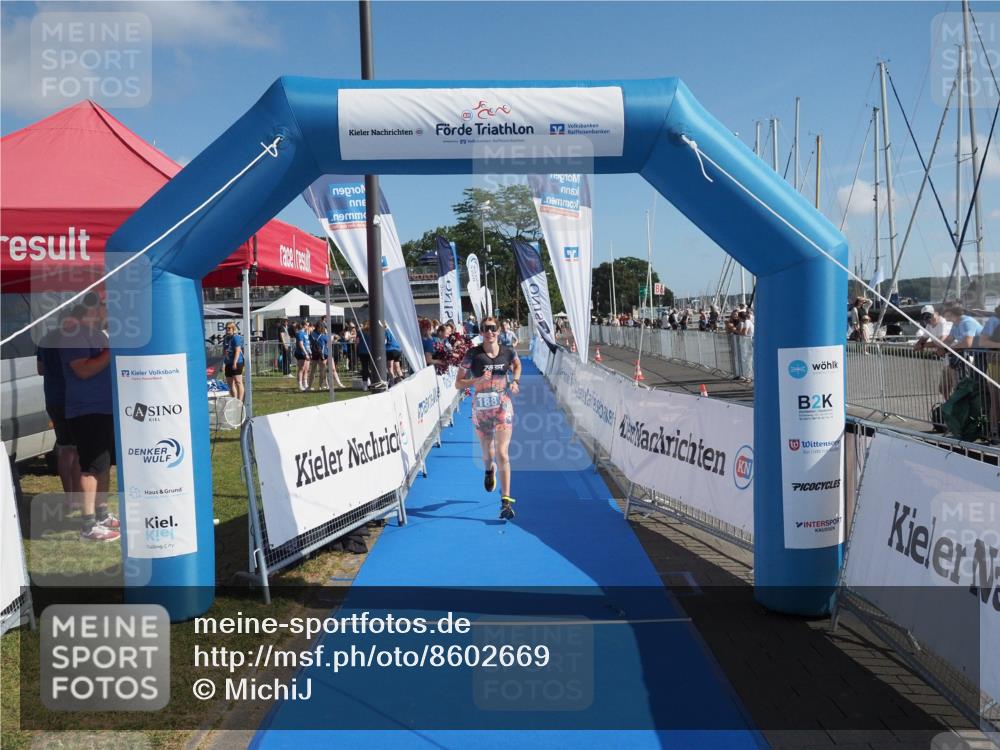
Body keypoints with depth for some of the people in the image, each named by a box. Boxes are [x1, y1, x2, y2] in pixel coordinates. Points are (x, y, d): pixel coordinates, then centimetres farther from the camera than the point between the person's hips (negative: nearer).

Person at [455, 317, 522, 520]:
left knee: (502, 453, -11)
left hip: (503, 406, -1)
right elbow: (458, 384, -6)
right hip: (481, 407, 1)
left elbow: (517, 365, 23)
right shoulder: (473, 354, -8)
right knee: (487, 453, 16)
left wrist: (515, 381, 5)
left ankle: (506, 501, -10)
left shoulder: (508, 352, -2)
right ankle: (490, 470, 55)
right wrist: (478, 380, -22)